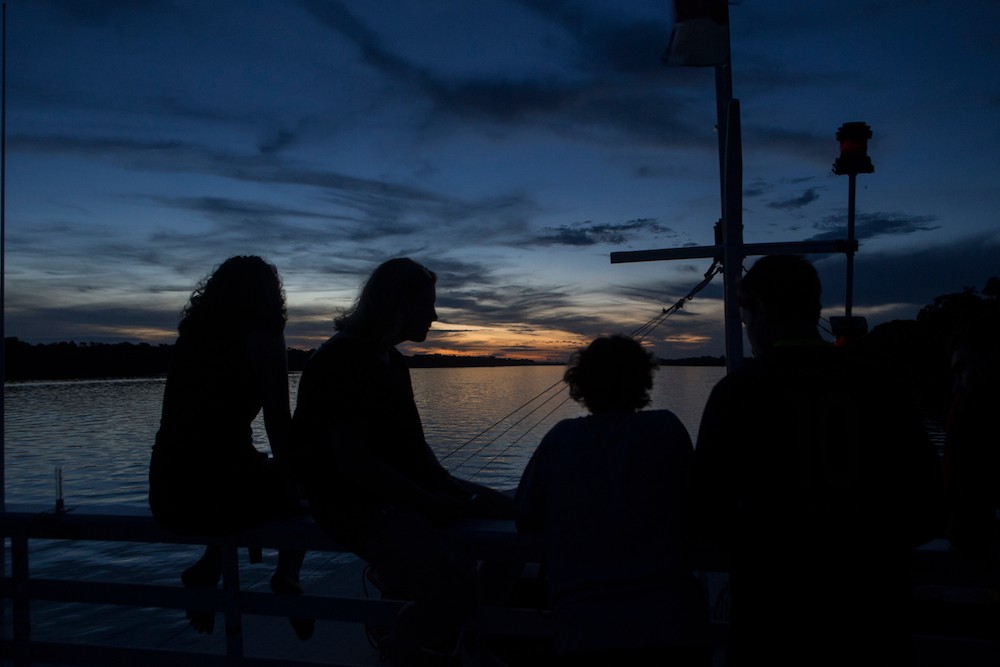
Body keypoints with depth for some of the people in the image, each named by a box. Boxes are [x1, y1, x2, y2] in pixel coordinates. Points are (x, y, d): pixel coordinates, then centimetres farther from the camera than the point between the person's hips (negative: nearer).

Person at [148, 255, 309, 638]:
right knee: (297, 482, 23)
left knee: (254, 472, 33)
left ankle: (206, 570, 22)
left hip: (165, 496, 6)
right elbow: (278, 424, -8)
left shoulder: (191, 336, 14)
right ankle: (287, 577, 19)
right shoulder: (263, 339, -4)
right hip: (214, 495, -6)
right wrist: (291, 484, 7)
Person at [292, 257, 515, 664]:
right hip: (353, 504, -10)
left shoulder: (392, 362, 15)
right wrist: (430, 503, -20)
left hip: (406, 490, 10)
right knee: (456, 585, -30)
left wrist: (447, 485, 1)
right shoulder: (341, 360, -15)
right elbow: (353, 462, -23)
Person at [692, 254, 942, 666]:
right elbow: (925, 509, 0)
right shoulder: (883, 388, -3)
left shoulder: (738, 392, -11)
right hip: (874, 617, 3)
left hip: (776, 613, -3)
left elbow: (709, 513, -11)